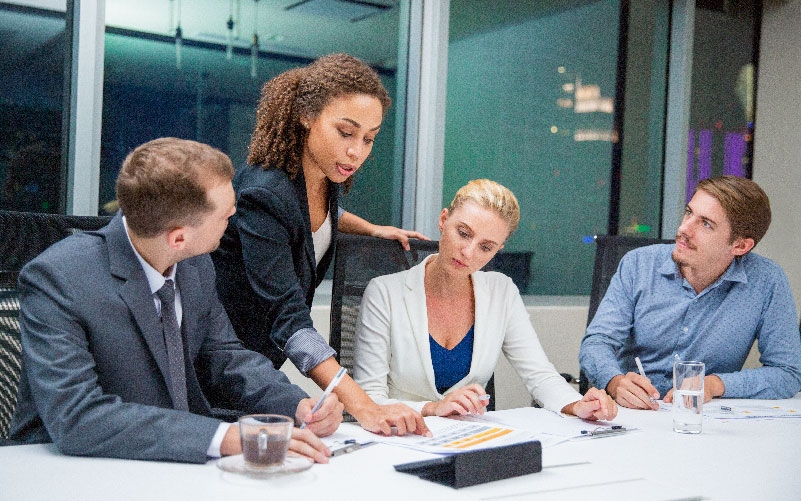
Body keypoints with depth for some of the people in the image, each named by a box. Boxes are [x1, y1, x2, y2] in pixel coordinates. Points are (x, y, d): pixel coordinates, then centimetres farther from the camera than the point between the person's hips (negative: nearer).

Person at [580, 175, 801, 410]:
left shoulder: (767, 282, -8)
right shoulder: (638, 264, -5)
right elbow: (598, 341, -7)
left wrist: (714, 384, -20)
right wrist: (616, 382, -29)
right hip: (630, 409, 1)